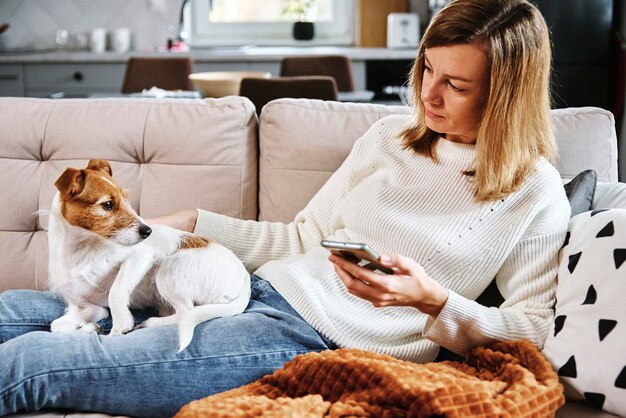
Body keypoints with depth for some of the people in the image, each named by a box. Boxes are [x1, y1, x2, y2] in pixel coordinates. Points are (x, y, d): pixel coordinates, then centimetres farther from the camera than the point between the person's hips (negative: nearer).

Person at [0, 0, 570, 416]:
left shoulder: (535, 195, -3)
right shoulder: (390, 136, 12)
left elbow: (532, 331, -5)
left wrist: (433, 301, -20)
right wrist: (191, 224, 12)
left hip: (322, 343, -7)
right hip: (261, 293, 7)